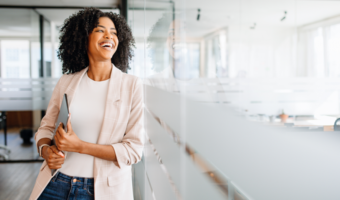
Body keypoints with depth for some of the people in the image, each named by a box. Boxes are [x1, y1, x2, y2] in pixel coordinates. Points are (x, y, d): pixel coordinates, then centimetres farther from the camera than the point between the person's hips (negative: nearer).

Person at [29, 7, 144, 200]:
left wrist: (80, 146, -19)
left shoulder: (132, 85, -8)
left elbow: (134, 149, -11)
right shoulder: (66, 82, 1)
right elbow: (46, 127, 11)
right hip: (56, 184, 3)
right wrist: (46, 150, -11)